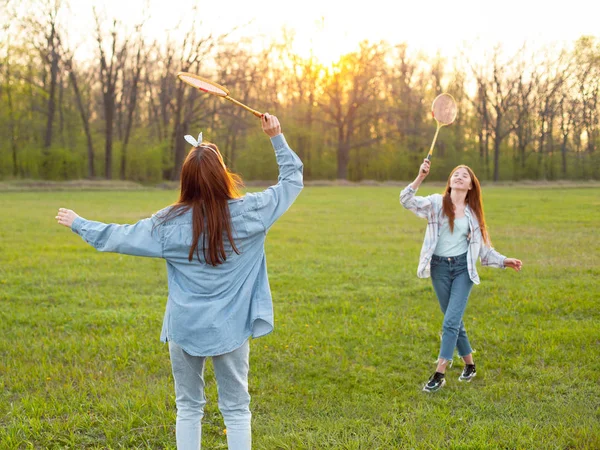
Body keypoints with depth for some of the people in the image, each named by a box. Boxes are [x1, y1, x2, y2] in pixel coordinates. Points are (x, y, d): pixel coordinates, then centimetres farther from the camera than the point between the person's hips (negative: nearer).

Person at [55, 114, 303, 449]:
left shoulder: (170, 223, -9)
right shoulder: (250, 212, -11)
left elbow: (119, 237, 2)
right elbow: (293, 179, 1)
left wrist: (78, 224, 17)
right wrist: (277, 137, 8)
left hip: (185, 329, 1)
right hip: (230, 329, -1)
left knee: (189, 408, 15)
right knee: (236, 410, 10)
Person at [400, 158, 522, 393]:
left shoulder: (472, 214, 7)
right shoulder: (436, 203, 0)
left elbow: (483, 247, 13)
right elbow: (406, 200, -16)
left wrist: (504, 261, 2)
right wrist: (420, 177, -29)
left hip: (463, 268, 0)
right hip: (439, 268, 0)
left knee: (451, 321, -11)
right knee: (455, 321, 11)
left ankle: (439, 374, -8)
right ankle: (469, 365, 30)